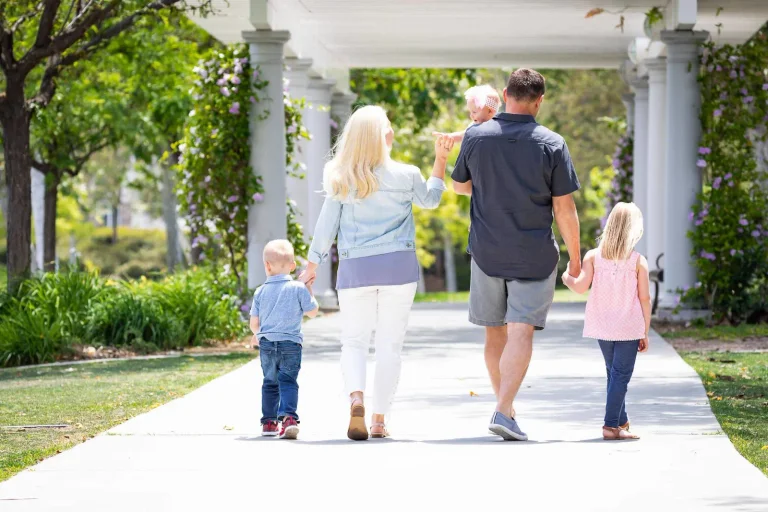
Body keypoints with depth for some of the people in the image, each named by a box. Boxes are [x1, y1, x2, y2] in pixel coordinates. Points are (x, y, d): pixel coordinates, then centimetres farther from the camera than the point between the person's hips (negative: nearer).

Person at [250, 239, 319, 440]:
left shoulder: (261, 292, 2)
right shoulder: (298, 288, -4)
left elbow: (254, 323, 5)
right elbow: (313, 312, 4)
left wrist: (258, 334, 27)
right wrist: (309, 288, 16)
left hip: (266, 343, 2)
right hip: (290, 343, -2)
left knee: (269, 383, 15)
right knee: (288, 382, -5)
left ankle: (268, 422, 19)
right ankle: (288, 417, -24)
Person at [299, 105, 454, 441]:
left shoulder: (341, 180, -3)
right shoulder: (406, 176, -4)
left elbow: (326, 226, 2)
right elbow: (429, 199, 16)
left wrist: (312, 265, 13)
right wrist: (441, 160, 25)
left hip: (355, 268, 1)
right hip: (398, 264, -1)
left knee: (354, 340, 8)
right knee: (390, 343, 6)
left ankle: (356, 397, -19)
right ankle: (379, 419, 5)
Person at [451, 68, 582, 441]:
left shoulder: (476, 137, -2)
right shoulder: (551, 144, -8)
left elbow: (459, 185, 13)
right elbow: (564, 209, -7)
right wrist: (575, 256, 3)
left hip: (487, 252, 3)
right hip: (534, 256, -3)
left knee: (495, 332, 14)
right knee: (521, 332, -5)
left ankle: (505, 406, 25)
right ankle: (504, 411, -18)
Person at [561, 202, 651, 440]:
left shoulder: (593, 256, -2)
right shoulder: (638, 261, -6)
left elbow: (580, 286, -12)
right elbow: (645, 299, -6)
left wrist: (567, 278, 10)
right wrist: (645, 333, 2)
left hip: (603, 328, 3)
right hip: (629, 329, -3)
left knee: (614, 373, 18)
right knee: (621, 375, -2)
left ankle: (621, 421, 27)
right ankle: (611, 425, -9)